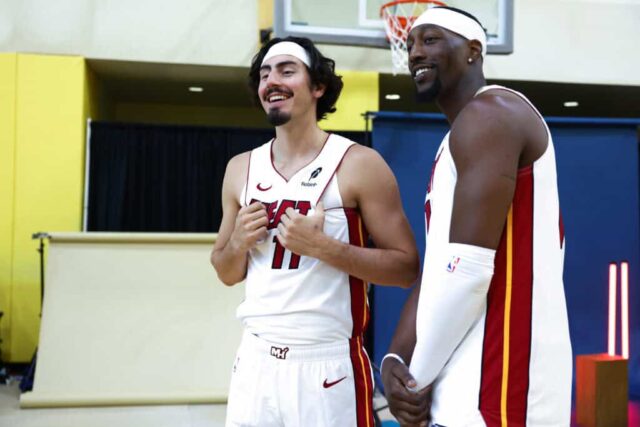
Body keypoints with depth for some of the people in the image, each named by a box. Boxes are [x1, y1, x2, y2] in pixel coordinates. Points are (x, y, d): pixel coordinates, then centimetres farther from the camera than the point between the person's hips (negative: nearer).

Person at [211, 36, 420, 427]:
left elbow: (407, 268, -10)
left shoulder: (359, 163, -8)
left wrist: (323, 247, -19)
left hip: (327, 366, -4)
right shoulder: (242, 168, 7)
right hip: (255, 362, 4)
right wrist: (239, 242, -6)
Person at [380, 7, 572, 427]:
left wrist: (418, 378, -11)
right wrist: (396, 360, 0)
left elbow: (470, 269, -20)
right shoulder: (452, 148, 19)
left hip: (496, 387, -9)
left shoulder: (489, 113, -12)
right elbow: (437, 273, 14)